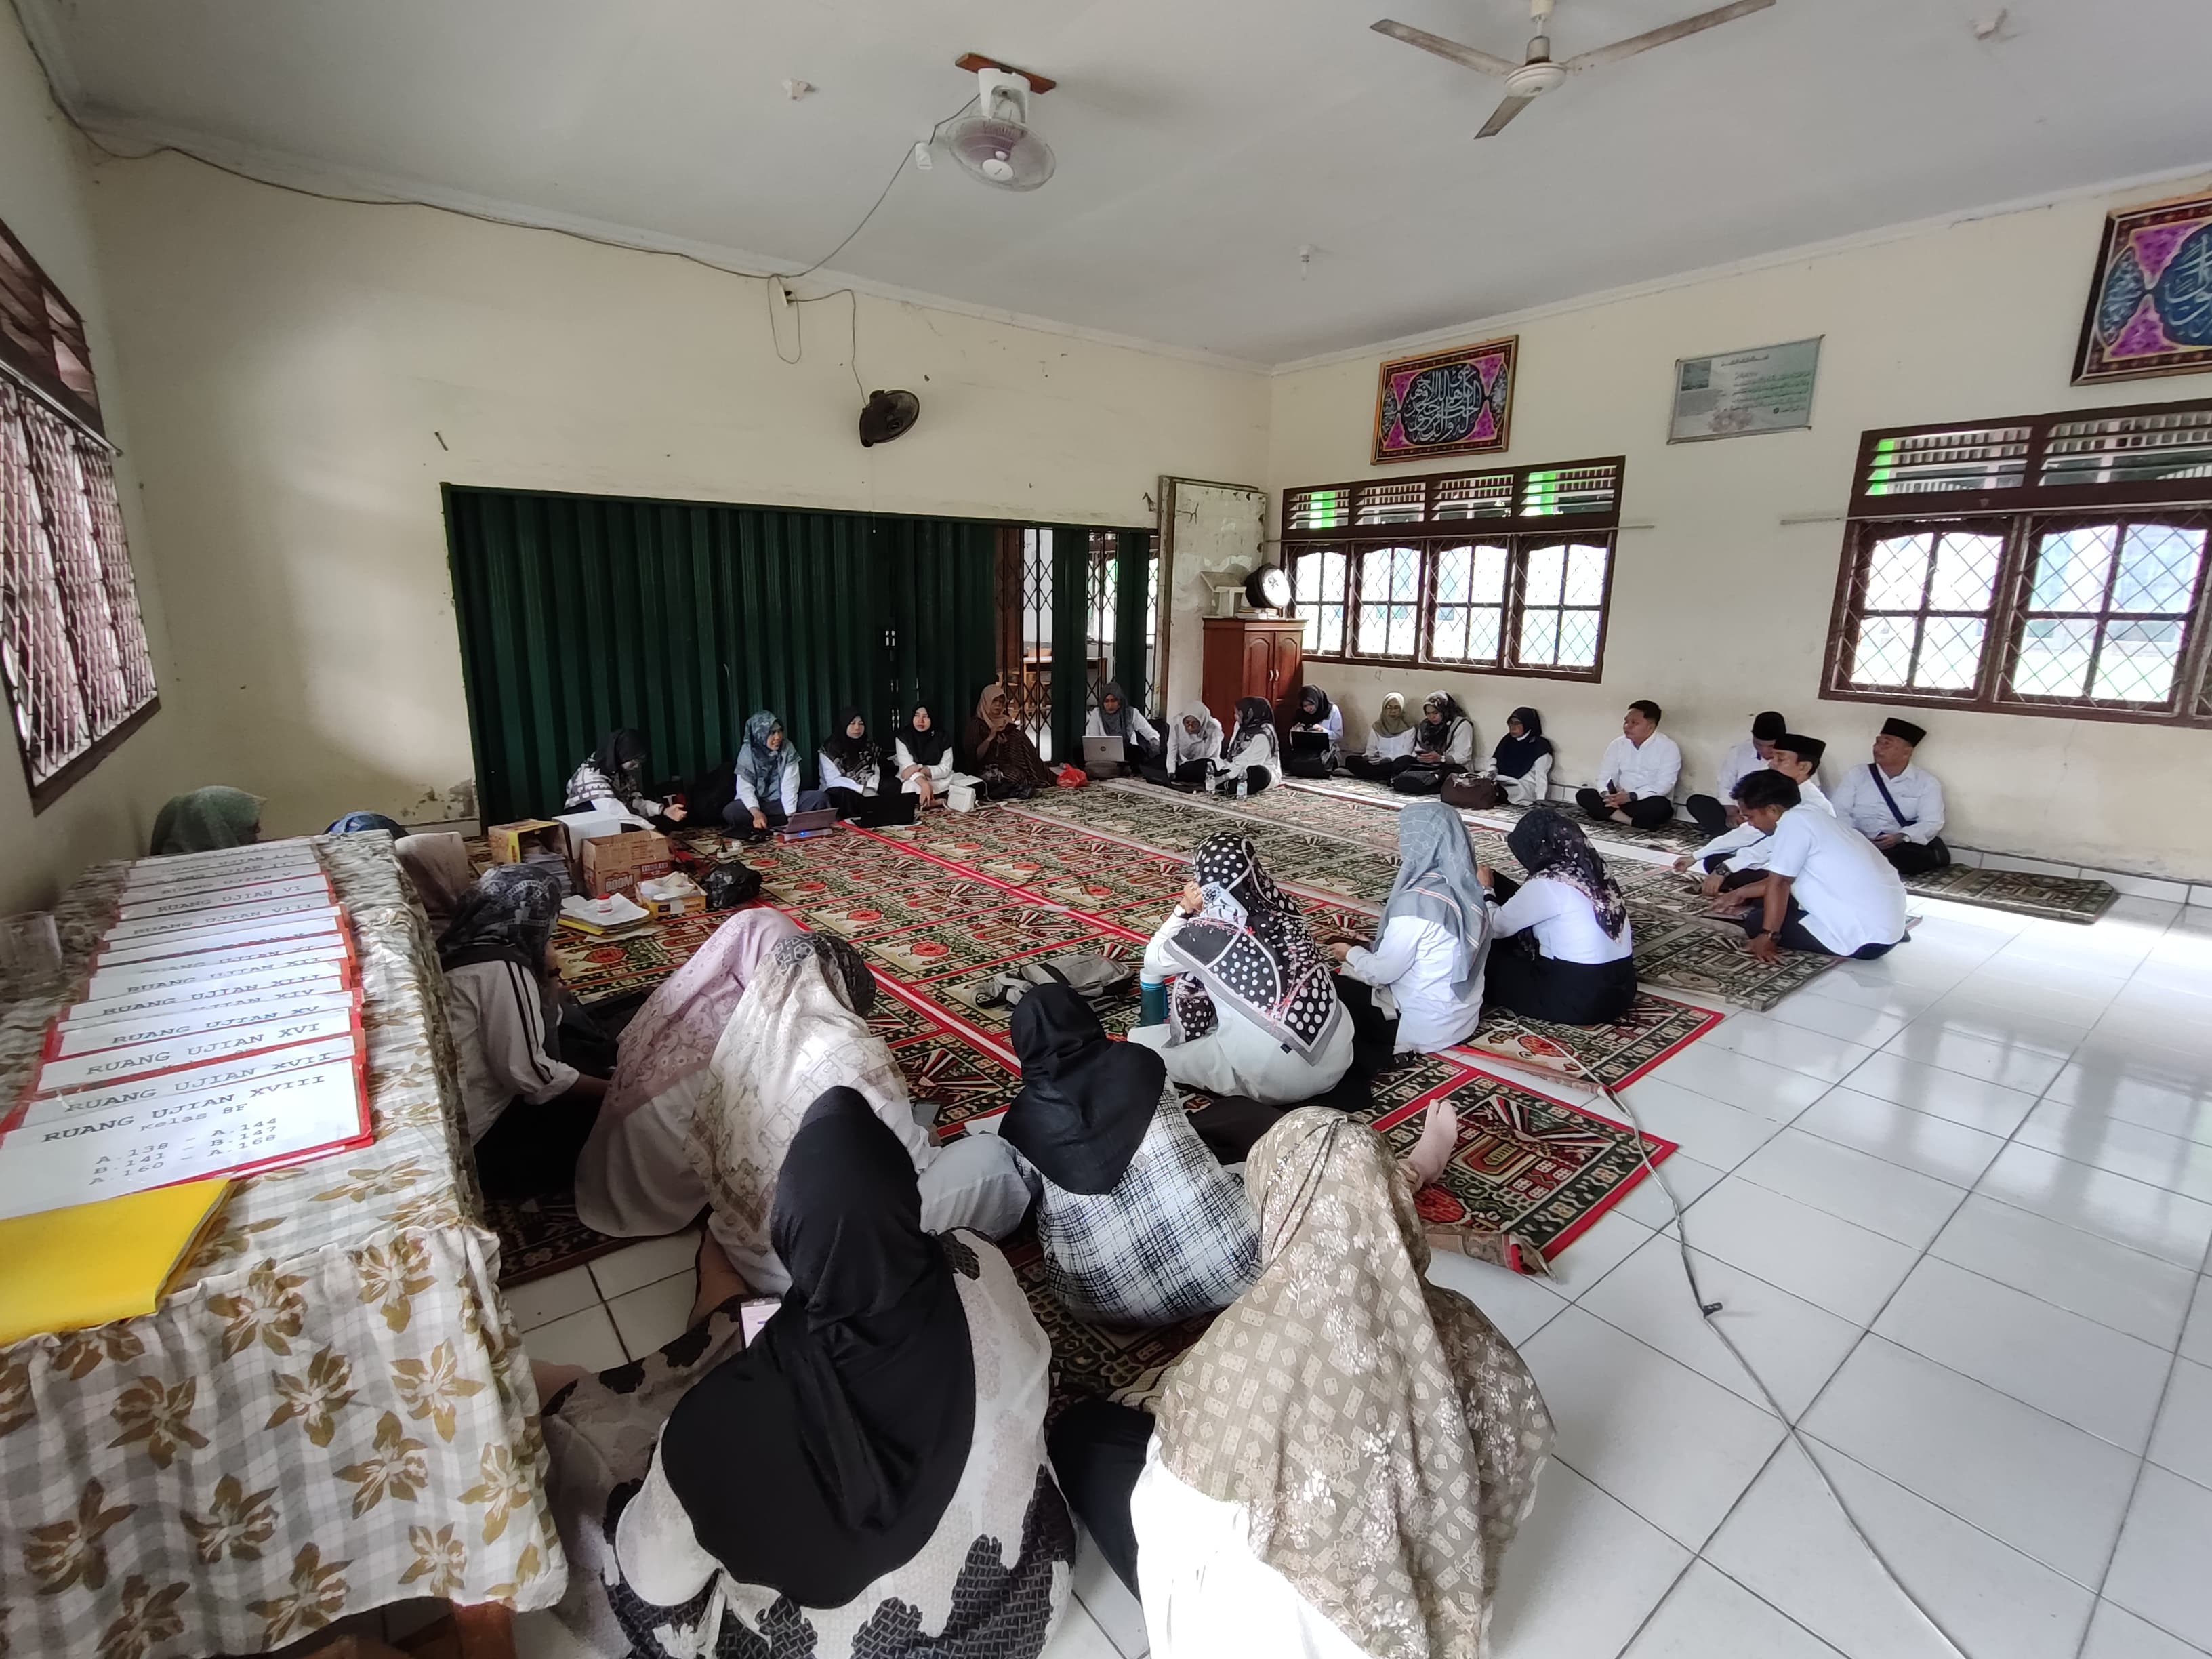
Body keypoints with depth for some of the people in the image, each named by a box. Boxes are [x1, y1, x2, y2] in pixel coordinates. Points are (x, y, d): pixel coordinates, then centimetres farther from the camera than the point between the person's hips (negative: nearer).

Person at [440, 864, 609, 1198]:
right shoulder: (500, 967, -23)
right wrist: (615, 1091, -18)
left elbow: (542, 1031, 12)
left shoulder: (467, 949, 6)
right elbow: (530, 1073, -27)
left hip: (453, 1114, 10)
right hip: (483, 1134, -10)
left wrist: (546, 975, 1)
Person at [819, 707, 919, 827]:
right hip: (839, 794, -5)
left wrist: (871, 789, -20)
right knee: (847, 795, -40)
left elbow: (875, 774, 4)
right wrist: (863, 790, -26)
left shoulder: (869, 748, 11)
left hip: (867, 794, 5)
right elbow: (834, 780, -15)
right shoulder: (829, 750, -5)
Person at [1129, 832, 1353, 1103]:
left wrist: (1184, 909, 10)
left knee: (1140, 1039, 8)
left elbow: (1153, 962, 6)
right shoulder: (1283, 907, 0)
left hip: (1274, 1079, -6)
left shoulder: (1206, 931, -13)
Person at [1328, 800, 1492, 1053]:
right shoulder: (1466, 888, -3)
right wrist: (1364, 949, 13)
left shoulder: (1416, 900, -26)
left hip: (1427, 1028, -8)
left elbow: (1383, 972, -17)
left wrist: (1351, 954, 2)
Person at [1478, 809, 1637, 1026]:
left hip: (1579, 998, -8)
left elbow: (1497, 926, -7)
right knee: (1514, 951, 22)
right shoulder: (1590, 869, 4)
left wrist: (1485, 889, 11)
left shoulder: (1547, 884, -19)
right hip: (1620, 989, 8)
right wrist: (1494, 879, 23)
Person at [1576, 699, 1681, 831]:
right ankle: (1634, 822, -27)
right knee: (1583, 795, -19)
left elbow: (1664, 785, -17)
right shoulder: (1618, 744, 5)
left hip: (1648, 803, -4)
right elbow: (1605, 776, 1)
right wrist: (1606, 794, -23)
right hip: (1621, 800, 4)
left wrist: (1632, 796, -29)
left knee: (1660, 805, -38)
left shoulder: (1668, 747, -8)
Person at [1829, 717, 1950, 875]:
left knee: (1938, 855, -32)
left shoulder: (1927, 782, 7)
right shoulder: (1855, 775, 9)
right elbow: (1840, 812, 0)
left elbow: (1931, 823, -4)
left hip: (1910, 845, 0)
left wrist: (1900, 837, -24)